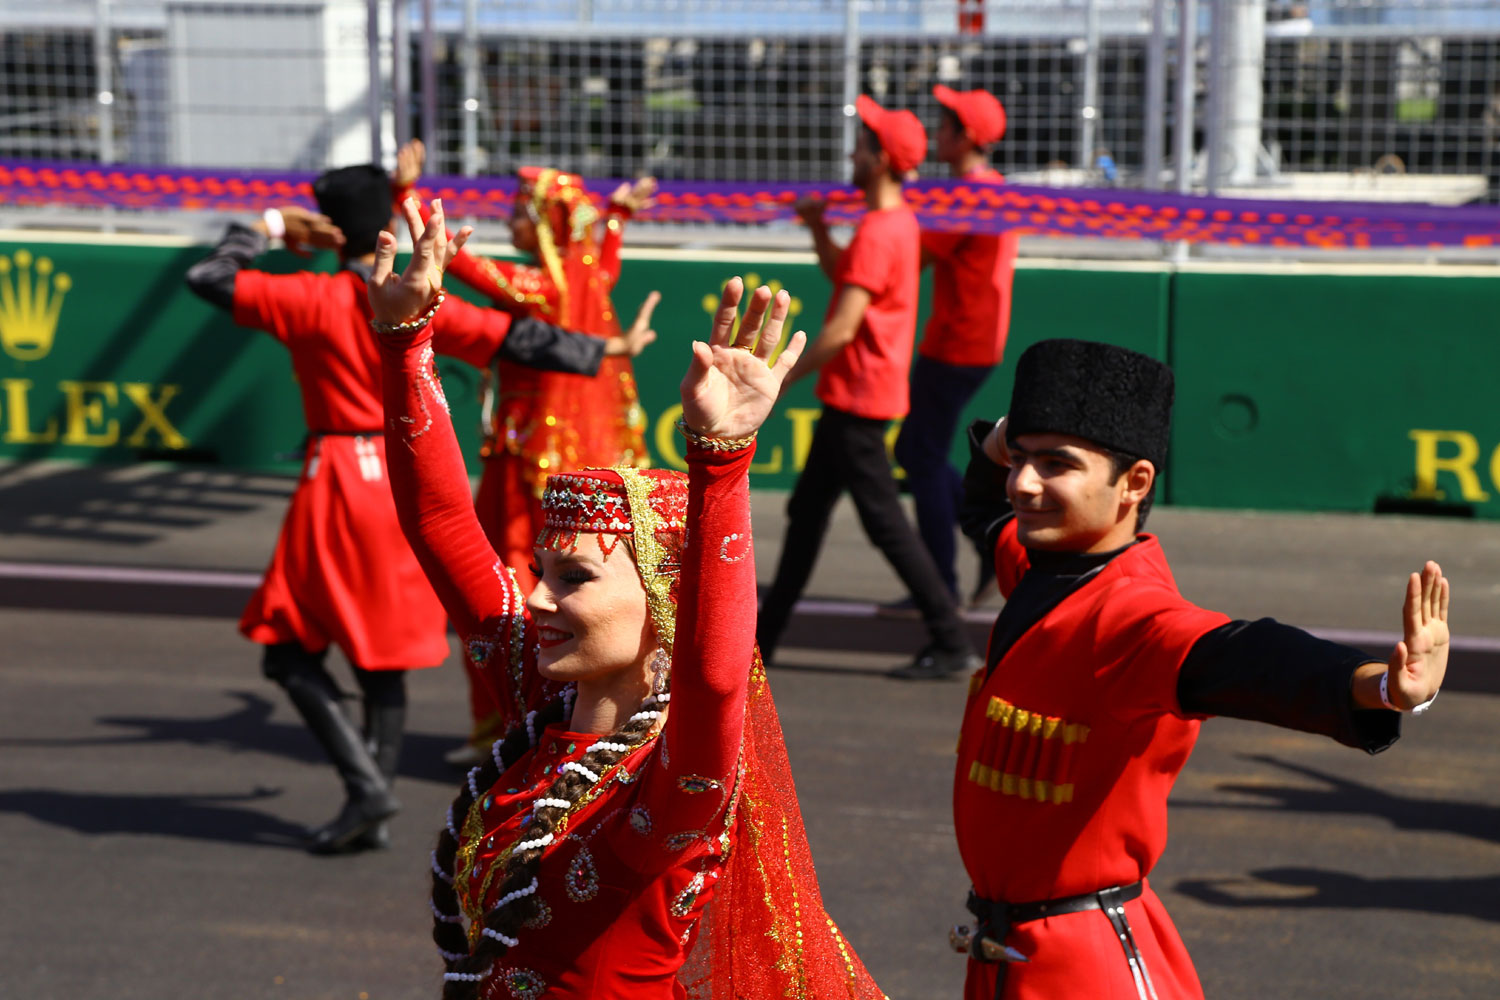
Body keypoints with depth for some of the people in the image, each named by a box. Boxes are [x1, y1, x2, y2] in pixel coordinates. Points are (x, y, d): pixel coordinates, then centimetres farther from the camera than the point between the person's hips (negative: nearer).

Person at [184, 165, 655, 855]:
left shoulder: (311, 300, -8)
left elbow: (207, 279, -5)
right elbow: (516, 339, 2)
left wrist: (268, 227, 8)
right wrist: (607, 351, 11)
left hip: (338, 480, -4)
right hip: (408, 480, 4)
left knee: (291, 651, 5)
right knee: (383, 653, 11)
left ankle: (365, 785, -7)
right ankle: (372, 815, 14)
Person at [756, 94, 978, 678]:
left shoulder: (879, 232, -20)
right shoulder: (897, 220, 12)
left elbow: (842, 328, -24)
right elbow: (842, 275, 27)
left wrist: (781, 382, -17)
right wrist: (819, 229, 11)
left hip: (860, 396, -11)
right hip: (849, 395, 11)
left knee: (884, 521, -7)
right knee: (806, 510, 15)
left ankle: (952, 644, -4)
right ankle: (763, 637, 24)